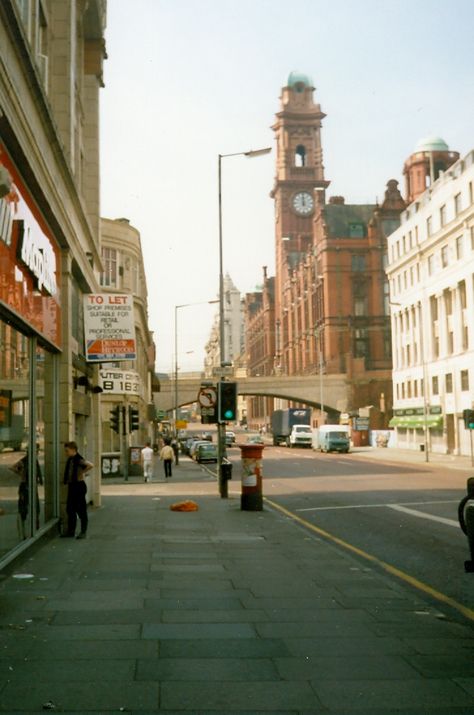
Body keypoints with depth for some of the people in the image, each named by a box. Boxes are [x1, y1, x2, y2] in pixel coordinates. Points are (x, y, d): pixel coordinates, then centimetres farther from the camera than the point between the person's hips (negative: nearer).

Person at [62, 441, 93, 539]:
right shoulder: (69, 460, 11)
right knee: (70, 509, 11)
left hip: (79, 485, -9)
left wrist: (82, 473, -21)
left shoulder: (79, 460, -16)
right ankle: (71, 531, 19)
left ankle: (83, 532, 4)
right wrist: (66, 480, 12)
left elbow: (91, 465, -31)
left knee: (81, 509, -2)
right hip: (71, 486, 9)